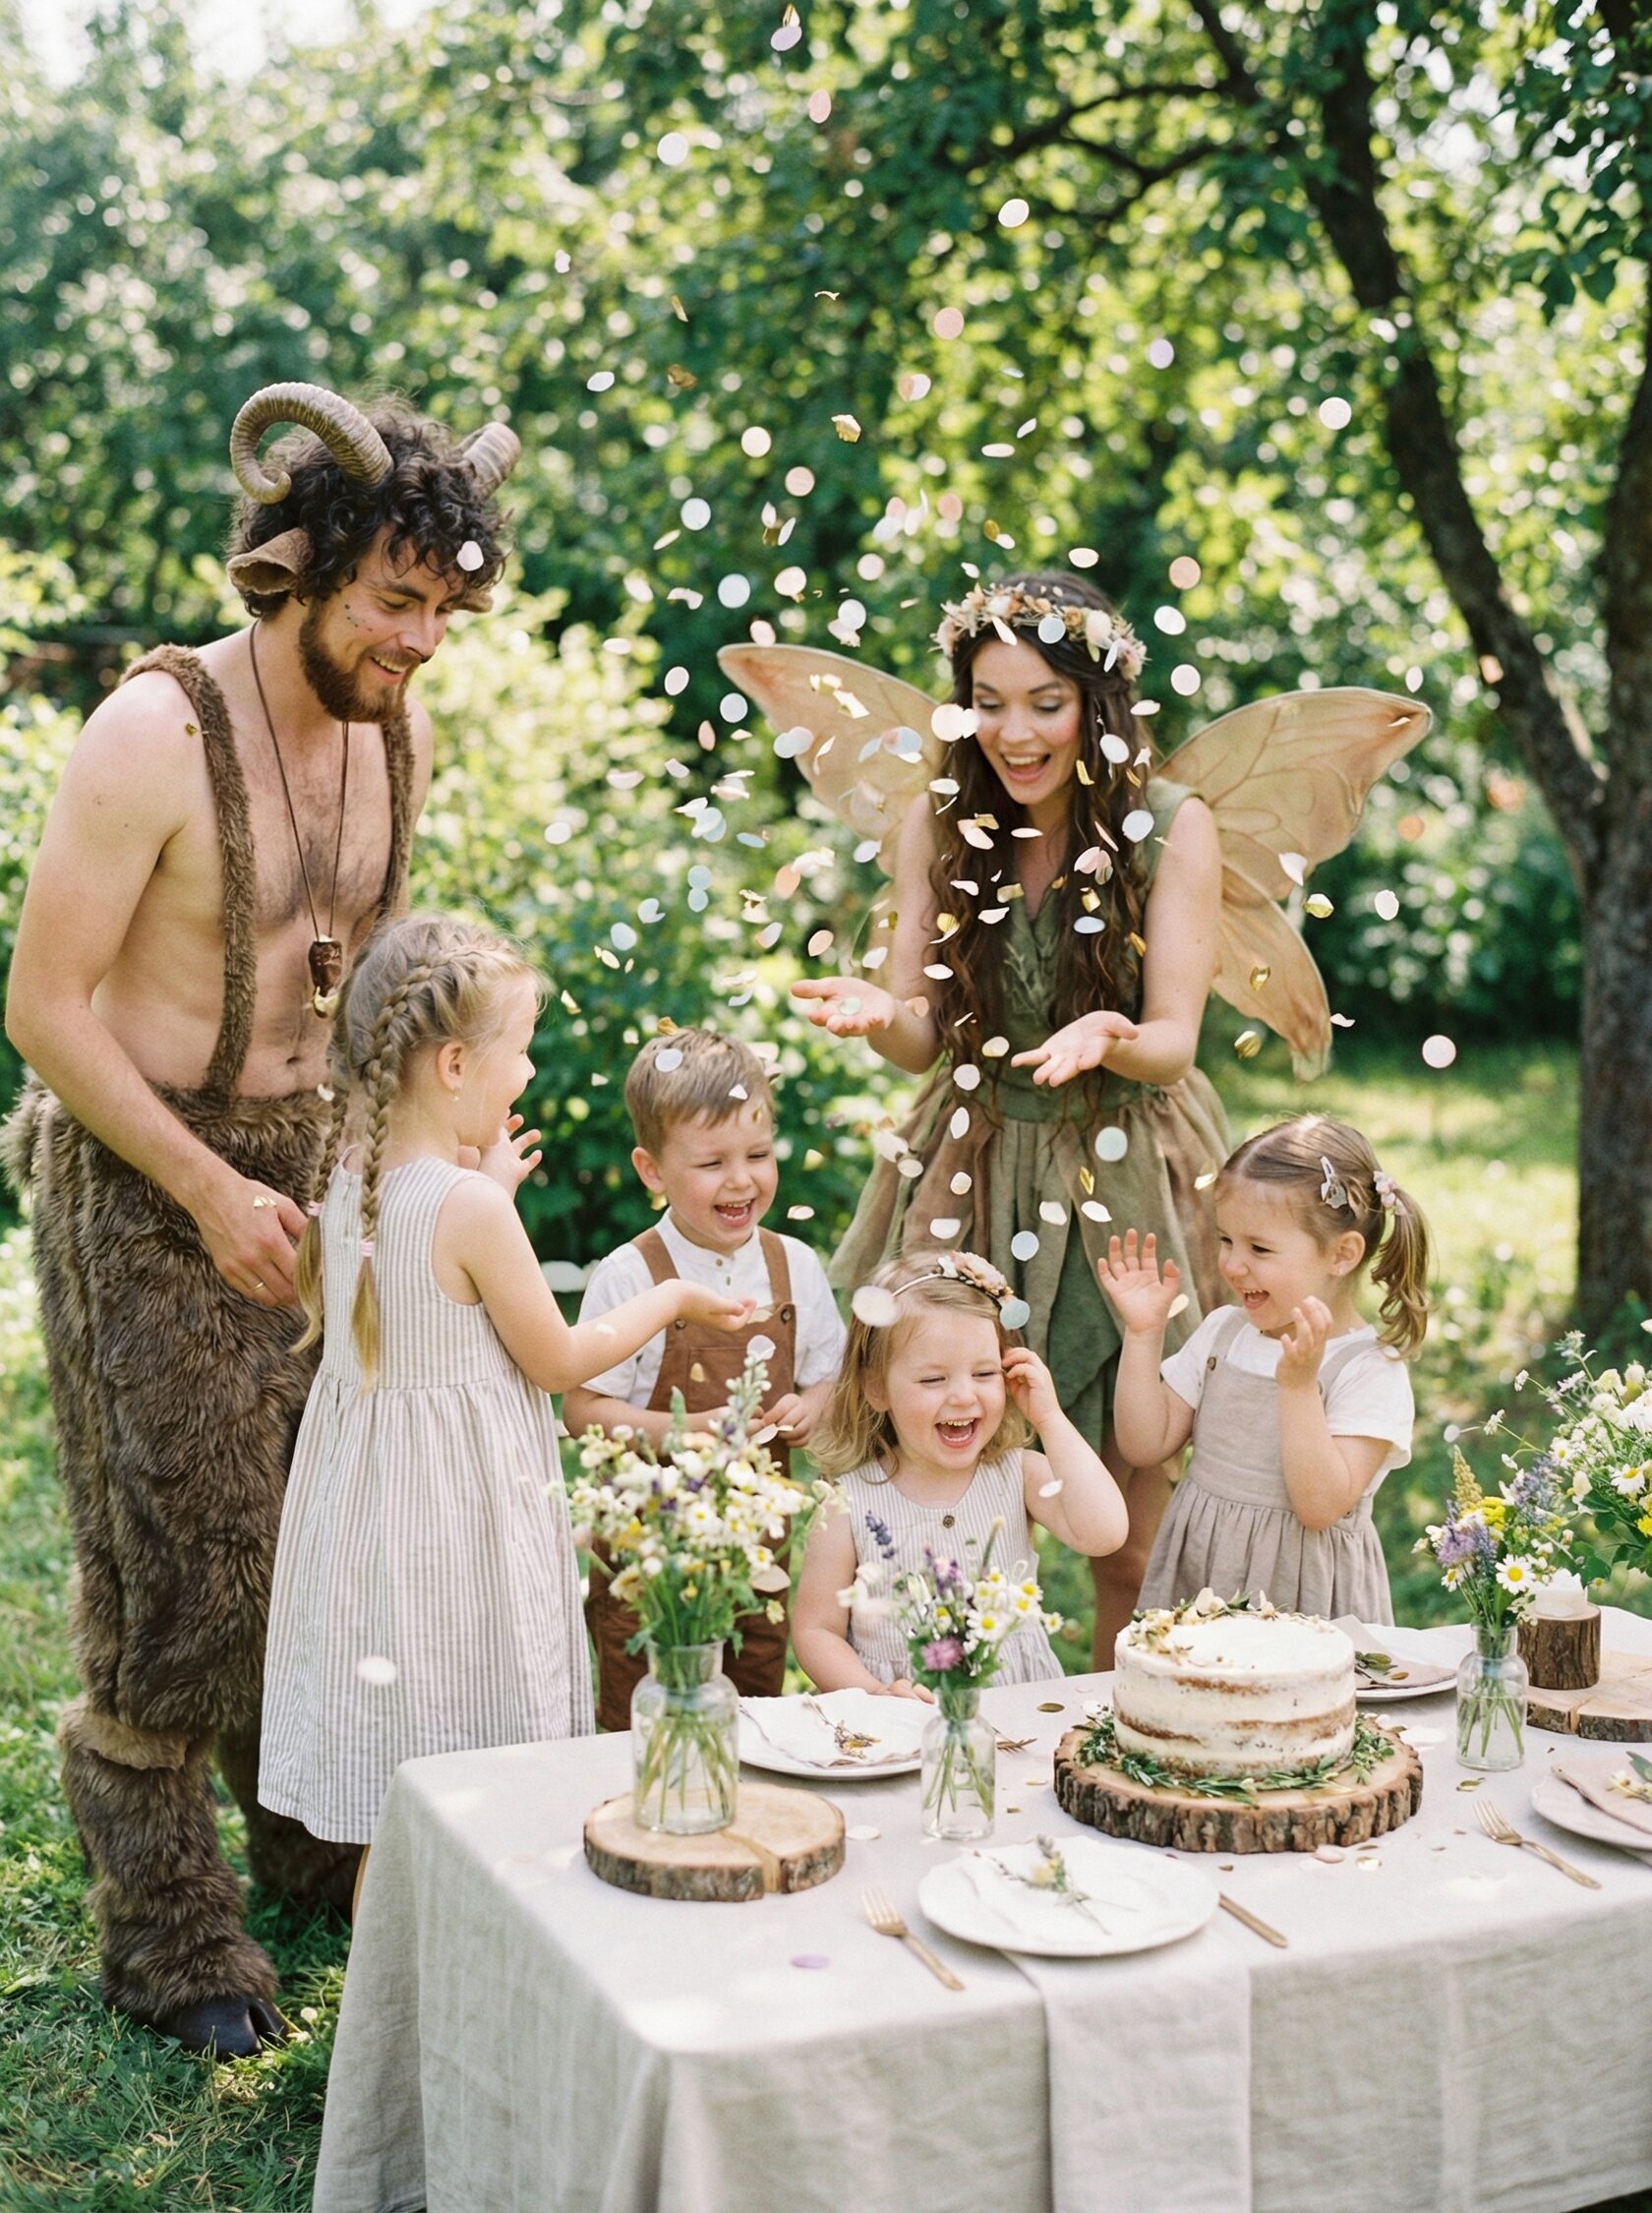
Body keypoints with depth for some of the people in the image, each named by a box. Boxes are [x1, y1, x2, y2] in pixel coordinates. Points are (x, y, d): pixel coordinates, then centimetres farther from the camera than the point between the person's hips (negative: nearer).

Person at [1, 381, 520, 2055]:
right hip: (141, 1180, -6)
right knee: (181, 1553, -1)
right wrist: (211, 1192, -19)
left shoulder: (399, 738, 3)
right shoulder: (154, 739, -19)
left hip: (312, 1161, 6)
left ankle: (313, 1833, 33)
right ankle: (164, 1929, 17)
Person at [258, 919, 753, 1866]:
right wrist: (671, 1301, 3)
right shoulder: (471, 1207, -22)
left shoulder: (344, 1186, 0)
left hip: (366, 1492, 8)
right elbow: (556, 1360, -11)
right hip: (463, 1511, -7)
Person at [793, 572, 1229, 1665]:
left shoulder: (1172, 827, -6)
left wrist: (1108, 1035, -32)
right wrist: (878, 1013, -22)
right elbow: (922, 1041, 2)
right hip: (973, 1174, 2)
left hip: (1128, 1183, -2)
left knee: (1132, 1548, 1)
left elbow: (1173, 1045, -9)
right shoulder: (939, 825, 2)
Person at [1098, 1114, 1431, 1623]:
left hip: (1301, 1590, -4)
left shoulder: (1371, 1370, -11)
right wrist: (1143, 1333, 1)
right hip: (1197, 1578, 4)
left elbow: (1320, 1506, -18)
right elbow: (1147, 1443, 7)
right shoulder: (1223, 1332, 7)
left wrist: (1299, 1386, -25)